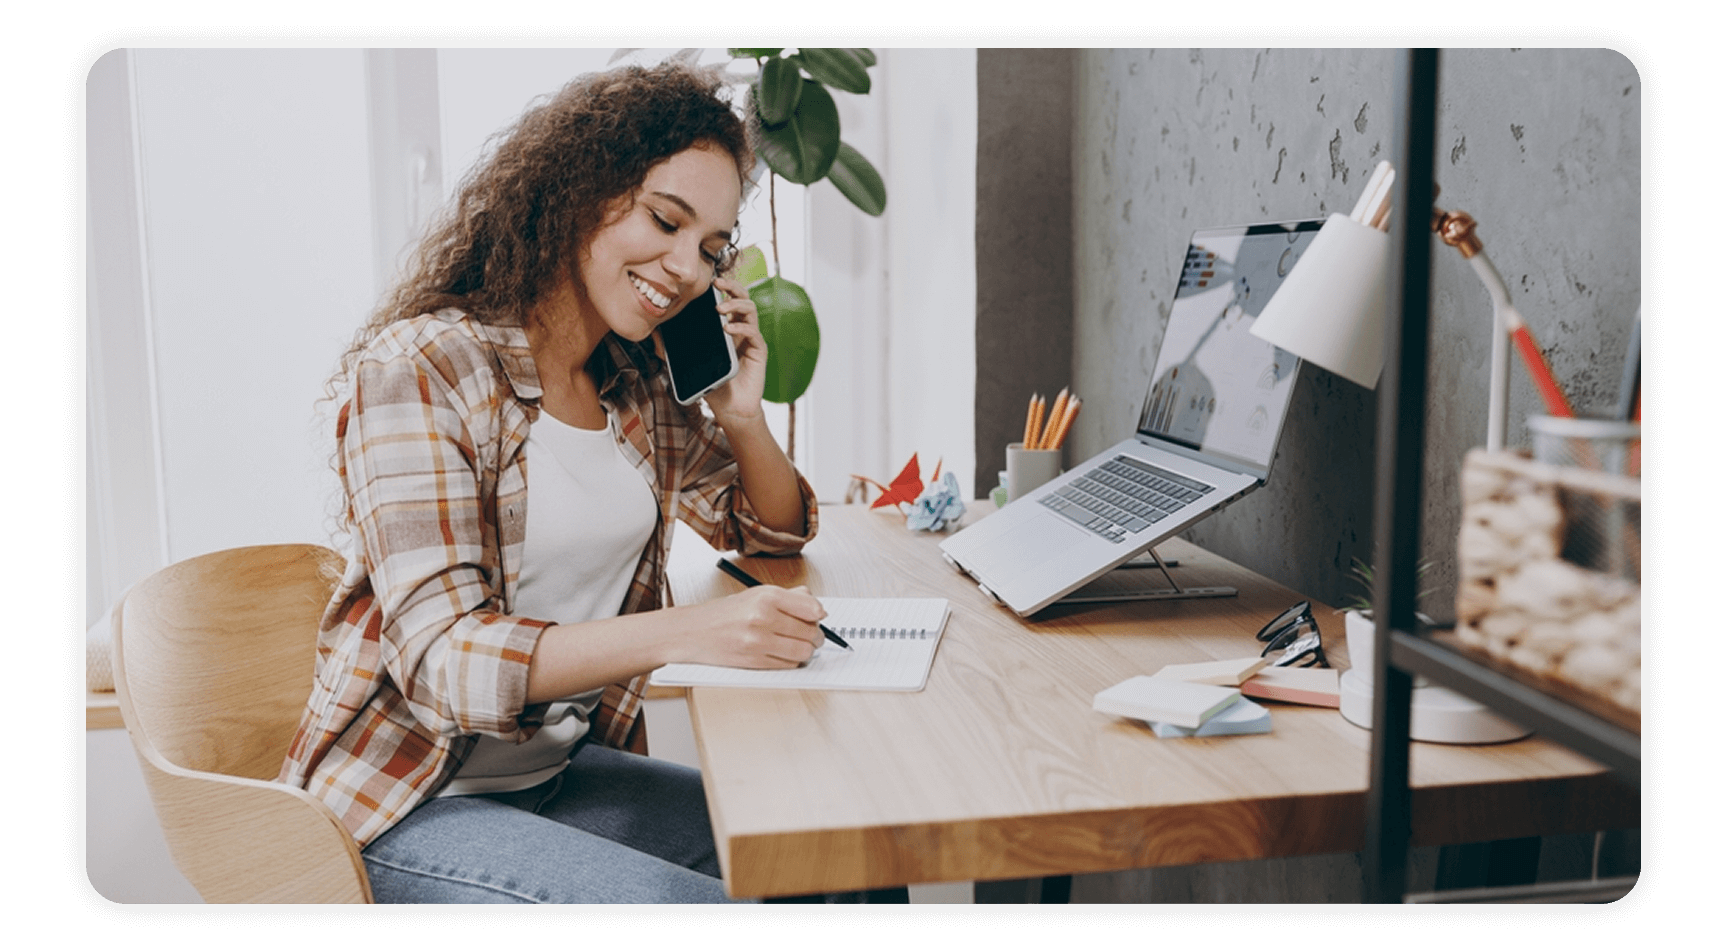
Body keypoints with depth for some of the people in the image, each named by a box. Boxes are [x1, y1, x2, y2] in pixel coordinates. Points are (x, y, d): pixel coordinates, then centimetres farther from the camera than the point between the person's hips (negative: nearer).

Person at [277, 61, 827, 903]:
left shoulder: (638, 388, 5)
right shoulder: (418, 369, -16)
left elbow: (770, 532, 17)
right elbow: (440, 655, -24)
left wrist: (742, 415, -5)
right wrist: (685, 632, -37)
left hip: (558, 773, 6)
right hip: (407, 801, -6)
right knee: (685, 897, -25)